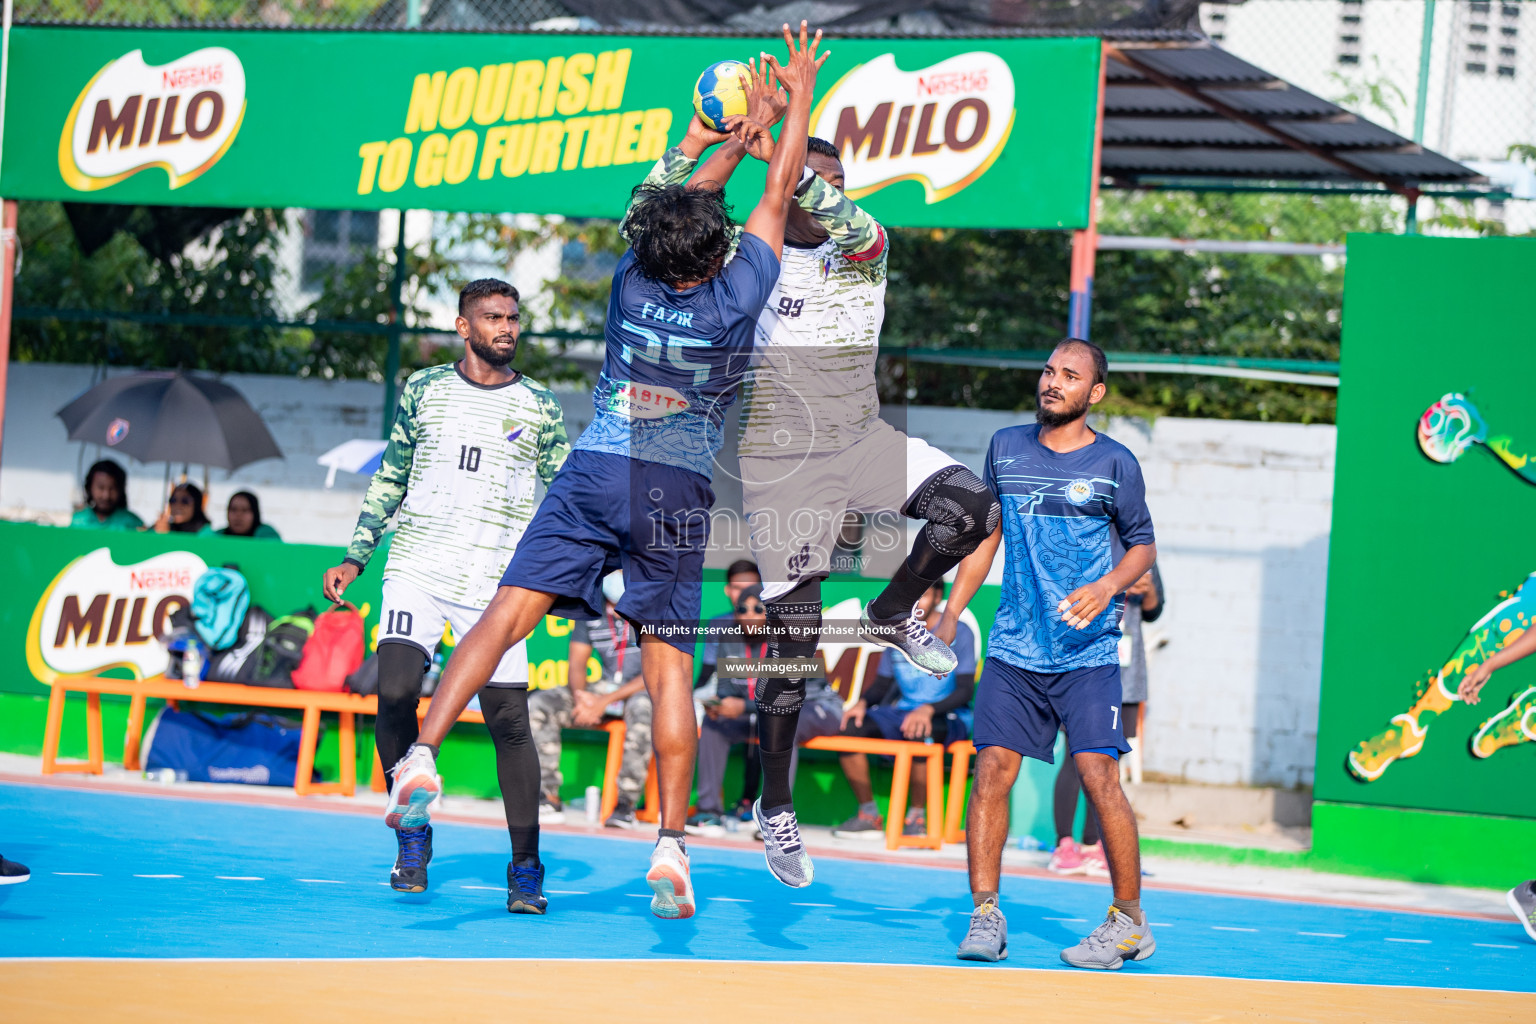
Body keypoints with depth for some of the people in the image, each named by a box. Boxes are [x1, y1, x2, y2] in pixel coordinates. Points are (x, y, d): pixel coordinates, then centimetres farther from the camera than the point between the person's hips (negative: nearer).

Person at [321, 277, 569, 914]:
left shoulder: (539, 408, 7)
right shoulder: (423, 390, 9)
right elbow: (391, 476, 18)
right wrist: (356, 557, 14)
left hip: (495, 584, 0)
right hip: (417, 569, 0)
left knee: (509, 722, -6)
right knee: (395, 693, -19)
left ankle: (525, 868, 4)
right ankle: (411, 833, 1)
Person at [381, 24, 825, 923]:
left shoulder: (632, 281, 0)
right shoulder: (736, 298, -6)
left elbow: (663, 197, 20)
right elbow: (779, 192, 5)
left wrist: (710, 139, 36)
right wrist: (800, 97, 17)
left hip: (595, 471, 1)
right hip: (678, 492, -1)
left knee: (509, 615, -5)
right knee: (670, 668, 2)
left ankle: (424, 753, -23)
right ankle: (672, 841, -5)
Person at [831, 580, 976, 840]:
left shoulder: (958, 634, -4)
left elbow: (965, 690, -11)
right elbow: (882, 683, 17)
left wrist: (928, 710, -27)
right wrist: (862, 702, -6)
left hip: (948, 718, -6)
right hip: (904, 710, 6)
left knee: (919, 733, -40)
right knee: (850, 728, -18)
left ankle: (917, 816, -26)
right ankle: (869, 816, -12)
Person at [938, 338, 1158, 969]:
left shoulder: (1114, 464, -2)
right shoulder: (1006, 447, 8)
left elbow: (1143, 545, 6)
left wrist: (1107, 587, -14)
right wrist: (951, 613, 13)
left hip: (1087, 651, -3)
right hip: (1013, 649, 3)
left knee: (1098, 773, -13)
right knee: (991, 770, -7)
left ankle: (1129, 921, -1)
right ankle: (985, 917, 0)